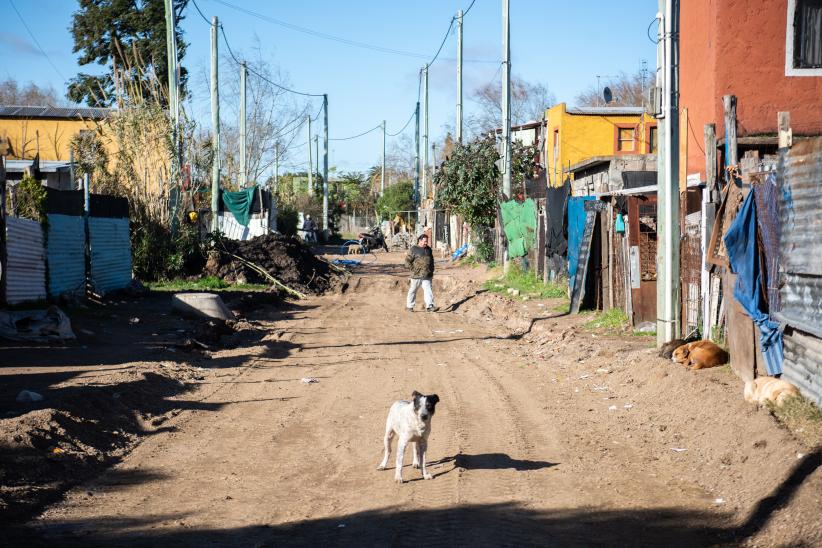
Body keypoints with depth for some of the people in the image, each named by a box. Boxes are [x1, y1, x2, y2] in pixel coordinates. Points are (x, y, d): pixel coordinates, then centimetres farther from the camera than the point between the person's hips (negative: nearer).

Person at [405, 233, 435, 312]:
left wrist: (432, 271, 16)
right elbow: (407, 261, -7)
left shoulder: (428, 249, 14)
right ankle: (410, 306, 19)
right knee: (413, 290, 7)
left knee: (428, 290, -7)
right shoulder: (413, 249, -5)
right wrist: (413, 270, -11)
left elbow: (431, 261, 25)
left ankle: (429, 306, -12)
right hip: (416, 275, -4)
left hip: (427, 276, 4)